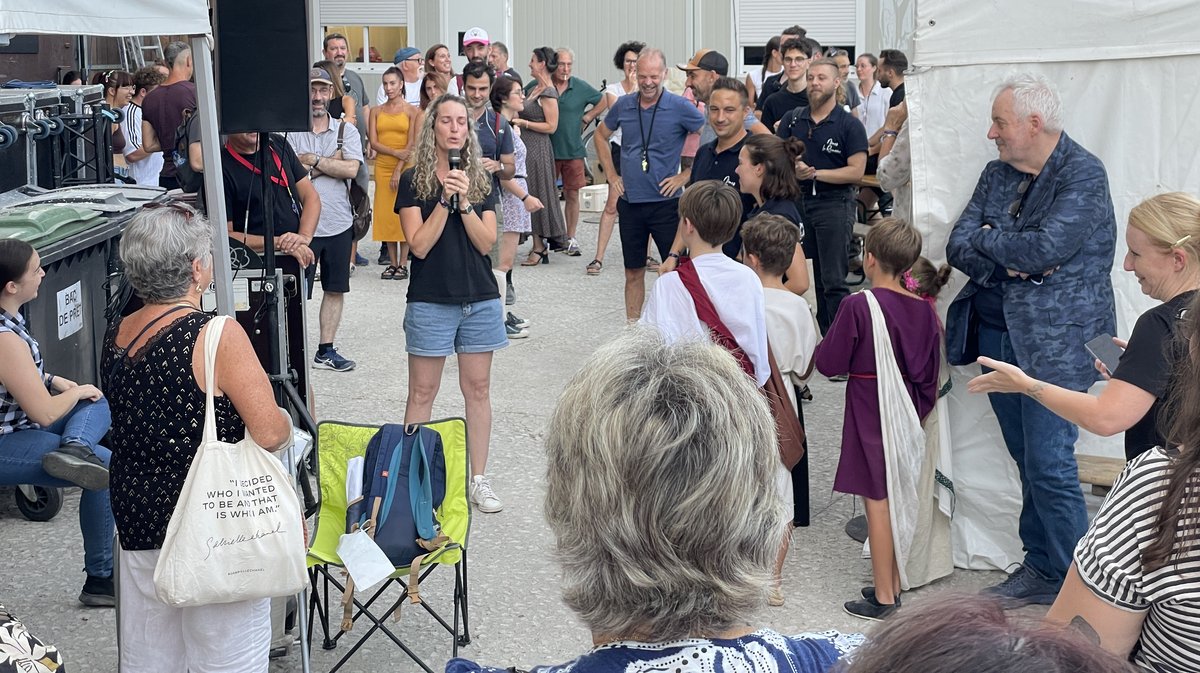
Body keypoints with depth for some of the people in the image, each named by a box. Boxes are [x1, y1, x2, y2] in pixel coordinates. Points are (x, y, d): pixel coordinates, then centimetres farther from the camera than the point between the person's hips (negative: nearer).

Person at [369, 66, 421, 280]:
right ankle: (392, 262, 8)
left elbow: (412, 144, -6)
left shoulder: (412, 111, 0)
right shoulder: (377, 111, 10)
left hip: (405, 167, -3)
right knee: (385, 213, 2)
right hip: (382, 166, 4)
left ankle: (403, 264, -1)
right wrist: (395, 152, -13)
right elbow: (373, 142, 2)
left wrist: (399, 170, -12)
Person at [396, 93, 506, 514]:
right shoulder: (414, 180, -2)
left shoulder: (481, 180, 8)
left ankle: (479, 480, 14)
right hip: (431, 301, -3)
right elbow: (419, 245, -11)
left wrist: (465, 203, -13)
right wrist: (445, 200, -17)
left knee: (478, 389, 7)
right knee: (422, 392, 2)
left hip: (480, 299, 3)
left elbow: (487, 243, -1)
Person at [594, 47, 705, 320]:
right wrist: (611, 175, 13)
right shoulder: (623, 106, 4)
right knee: (633, 272, 12)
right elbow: (600, 136, 21)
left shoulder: (680, 107, -9)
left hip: (666, 203, -4)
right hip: (630, 202, 4)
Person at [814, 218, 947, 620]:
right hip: (908, 414, 6)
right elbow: (930, 375, 8)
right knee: (900, 501, 16)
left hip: (870, 414, -6)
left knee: (877, 502, 0)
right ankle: (895, 584, 27)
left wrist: (828, 343, 8)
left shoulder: (859, 306, -18)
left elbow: (830, 363, -12)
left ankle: (883, 598, 7)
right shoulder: (924, 310, 1)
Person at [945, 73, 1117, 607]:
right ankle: (1039, 568, 23)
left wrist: (987, 238, -5)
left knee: (1049, 464, -8)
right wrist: (1008, 262, -14)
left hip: (1056, 341, -7)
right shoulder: (997, 174, 12)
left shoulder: (1083, 174, -9)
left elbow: (1047, 247, -21)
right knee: (1027, 460, 12)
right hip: (999, 336, 7)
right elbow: (958, 247, 5)